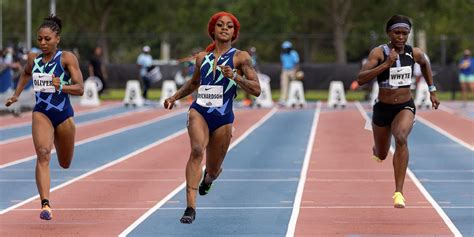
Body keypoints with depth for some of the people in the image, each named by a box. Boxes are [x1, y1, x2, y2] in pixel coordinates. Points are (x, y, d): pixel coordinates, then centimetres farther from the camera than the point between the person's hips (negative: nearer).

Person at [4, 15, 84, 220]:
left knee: (65, 164, 18)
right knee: (43, 154, -23)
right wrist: (16, 95, 20)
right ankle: (45, 205, -31)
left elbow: (80, 88, -17)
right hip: (41, 112, 1)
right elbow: (25, 74, 27)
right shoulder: (33, 59, 2)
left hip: (63, 113, -1)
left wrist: (61, 87, -34)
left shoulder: (67, 58, -10)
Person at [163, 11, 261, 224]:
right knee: (197, 150, -27)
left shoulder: (240, 57, -1)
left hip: (223, 117, -1)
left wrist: (235, 76, -21)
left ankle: (208, 177, 52)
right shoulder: (202, 57, 10)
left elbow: (256, 90, -7)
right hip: (199, 111, 1)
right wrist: (175, 97, 17)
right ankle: (191, 207, -33)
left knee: (213, 170, 11)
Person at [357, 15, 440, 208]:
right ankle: (376, 150, 61)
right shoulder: (379, 52, -14)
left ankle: (399, 192, -32)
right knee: (381, 155, 18)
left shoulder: (414, 53, -5)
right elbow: (361, 79, -25)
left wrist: (432, 90, 20)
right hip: (382, 108, 0)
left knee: (401, 138, -32)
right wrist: (386, 64, -34)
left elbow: (425, 63, 20)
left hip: (405, 107, 0)